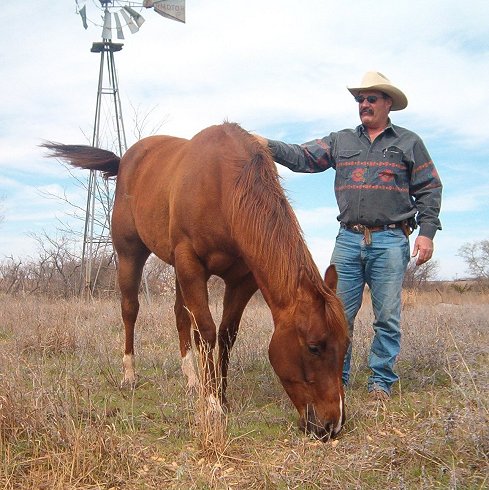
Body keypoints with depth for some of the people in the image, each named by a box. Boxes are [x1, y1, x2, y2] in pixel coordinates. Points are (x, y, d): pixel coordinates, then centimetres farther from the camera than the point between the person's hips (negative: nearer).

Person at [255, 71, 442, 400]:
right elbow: (304, 157, 5)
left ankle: (381, 382, 14)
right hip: (348, 239, 3)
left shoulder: (409, 142, 8)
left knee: (388, 317, 2)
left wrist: (427, 232, -6)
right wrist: (267, 146, -11)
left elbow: (429, 189, 5)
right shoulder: (341, 141, 14)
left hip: (390, 241, -2)